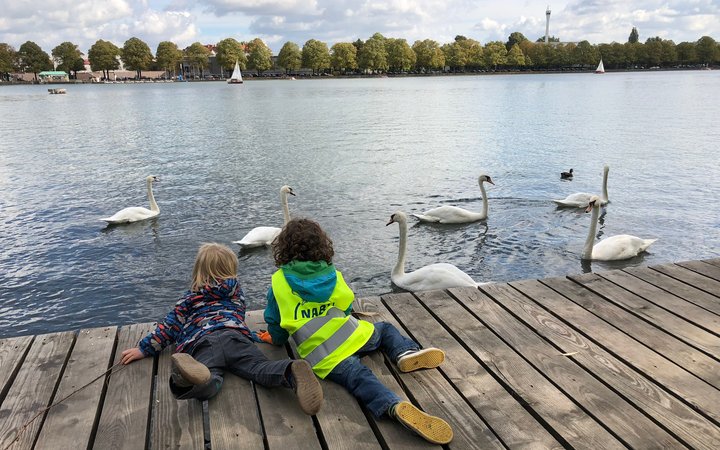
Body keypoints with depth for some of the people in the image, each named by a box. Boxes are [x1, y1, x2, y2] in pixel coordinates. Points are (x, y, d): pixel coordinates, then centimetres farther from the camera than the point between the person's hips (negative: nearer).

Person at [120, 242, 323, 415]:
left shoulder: (189, 299, 31)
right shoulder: (236, 290, 36)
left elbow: (170, 326, 28)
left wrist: (143, 349, 37)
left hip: (202, 341, -1)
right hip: (235, 333, 2)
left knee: (208, 383, -29)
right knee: (261, 367, -19)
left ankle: (188, 377, -65)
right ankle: (292, 371, -53)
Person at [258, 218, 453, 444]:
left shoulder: (279, 282, 4)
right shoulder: (333, 275, 13)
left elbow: (274, 321, 11)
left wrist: (277, 338, 34)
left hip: (323, 356, -3)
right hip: (353, 337, 3)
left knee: (359, 378, -21)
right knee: (385, 329, 29)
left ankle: (395, 406, -52)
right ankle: (406, 351, -3)